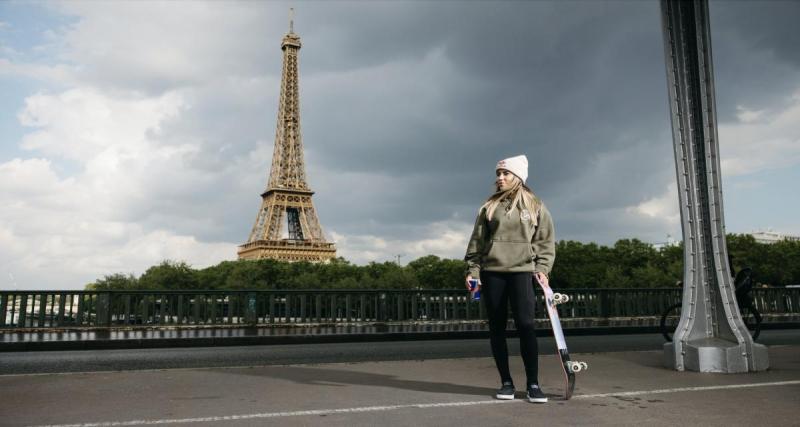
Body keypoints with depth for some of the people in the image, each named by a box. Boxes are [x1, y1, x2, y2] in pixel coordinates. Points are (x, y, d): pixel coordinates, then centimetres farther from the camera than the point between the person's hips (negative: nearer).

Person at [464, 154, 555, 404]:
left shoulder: (535, 207, 7)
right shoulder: (489, 207, 9)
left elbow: (546, 241, 7)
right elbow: (477, 241, 8)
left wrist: (542, 269, -5)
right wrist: (473, 270, 0)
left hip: (522, 271, -2)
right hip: (492, 273, 2)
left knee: (525, 325, -11)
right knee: (497, 328, 3)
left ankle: (533, 384, -2)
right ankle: (506, 382, 13)